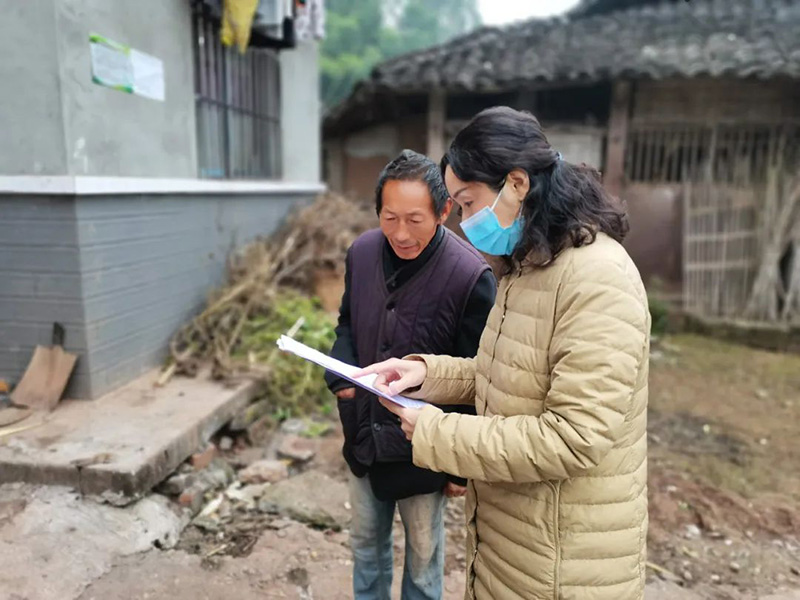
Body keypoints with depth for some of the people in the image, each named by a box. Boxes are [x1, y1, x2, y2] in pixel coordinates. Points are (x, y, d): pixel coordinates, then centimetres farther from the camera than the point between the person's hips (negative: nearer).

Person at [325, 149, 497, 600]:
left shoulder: (471, 276, -24)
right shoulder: (362, 252, -8)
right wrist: (342, 375, -11)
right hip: (365, 439, 5)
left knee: (423, 557, 20)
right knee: (366, 545, 26)